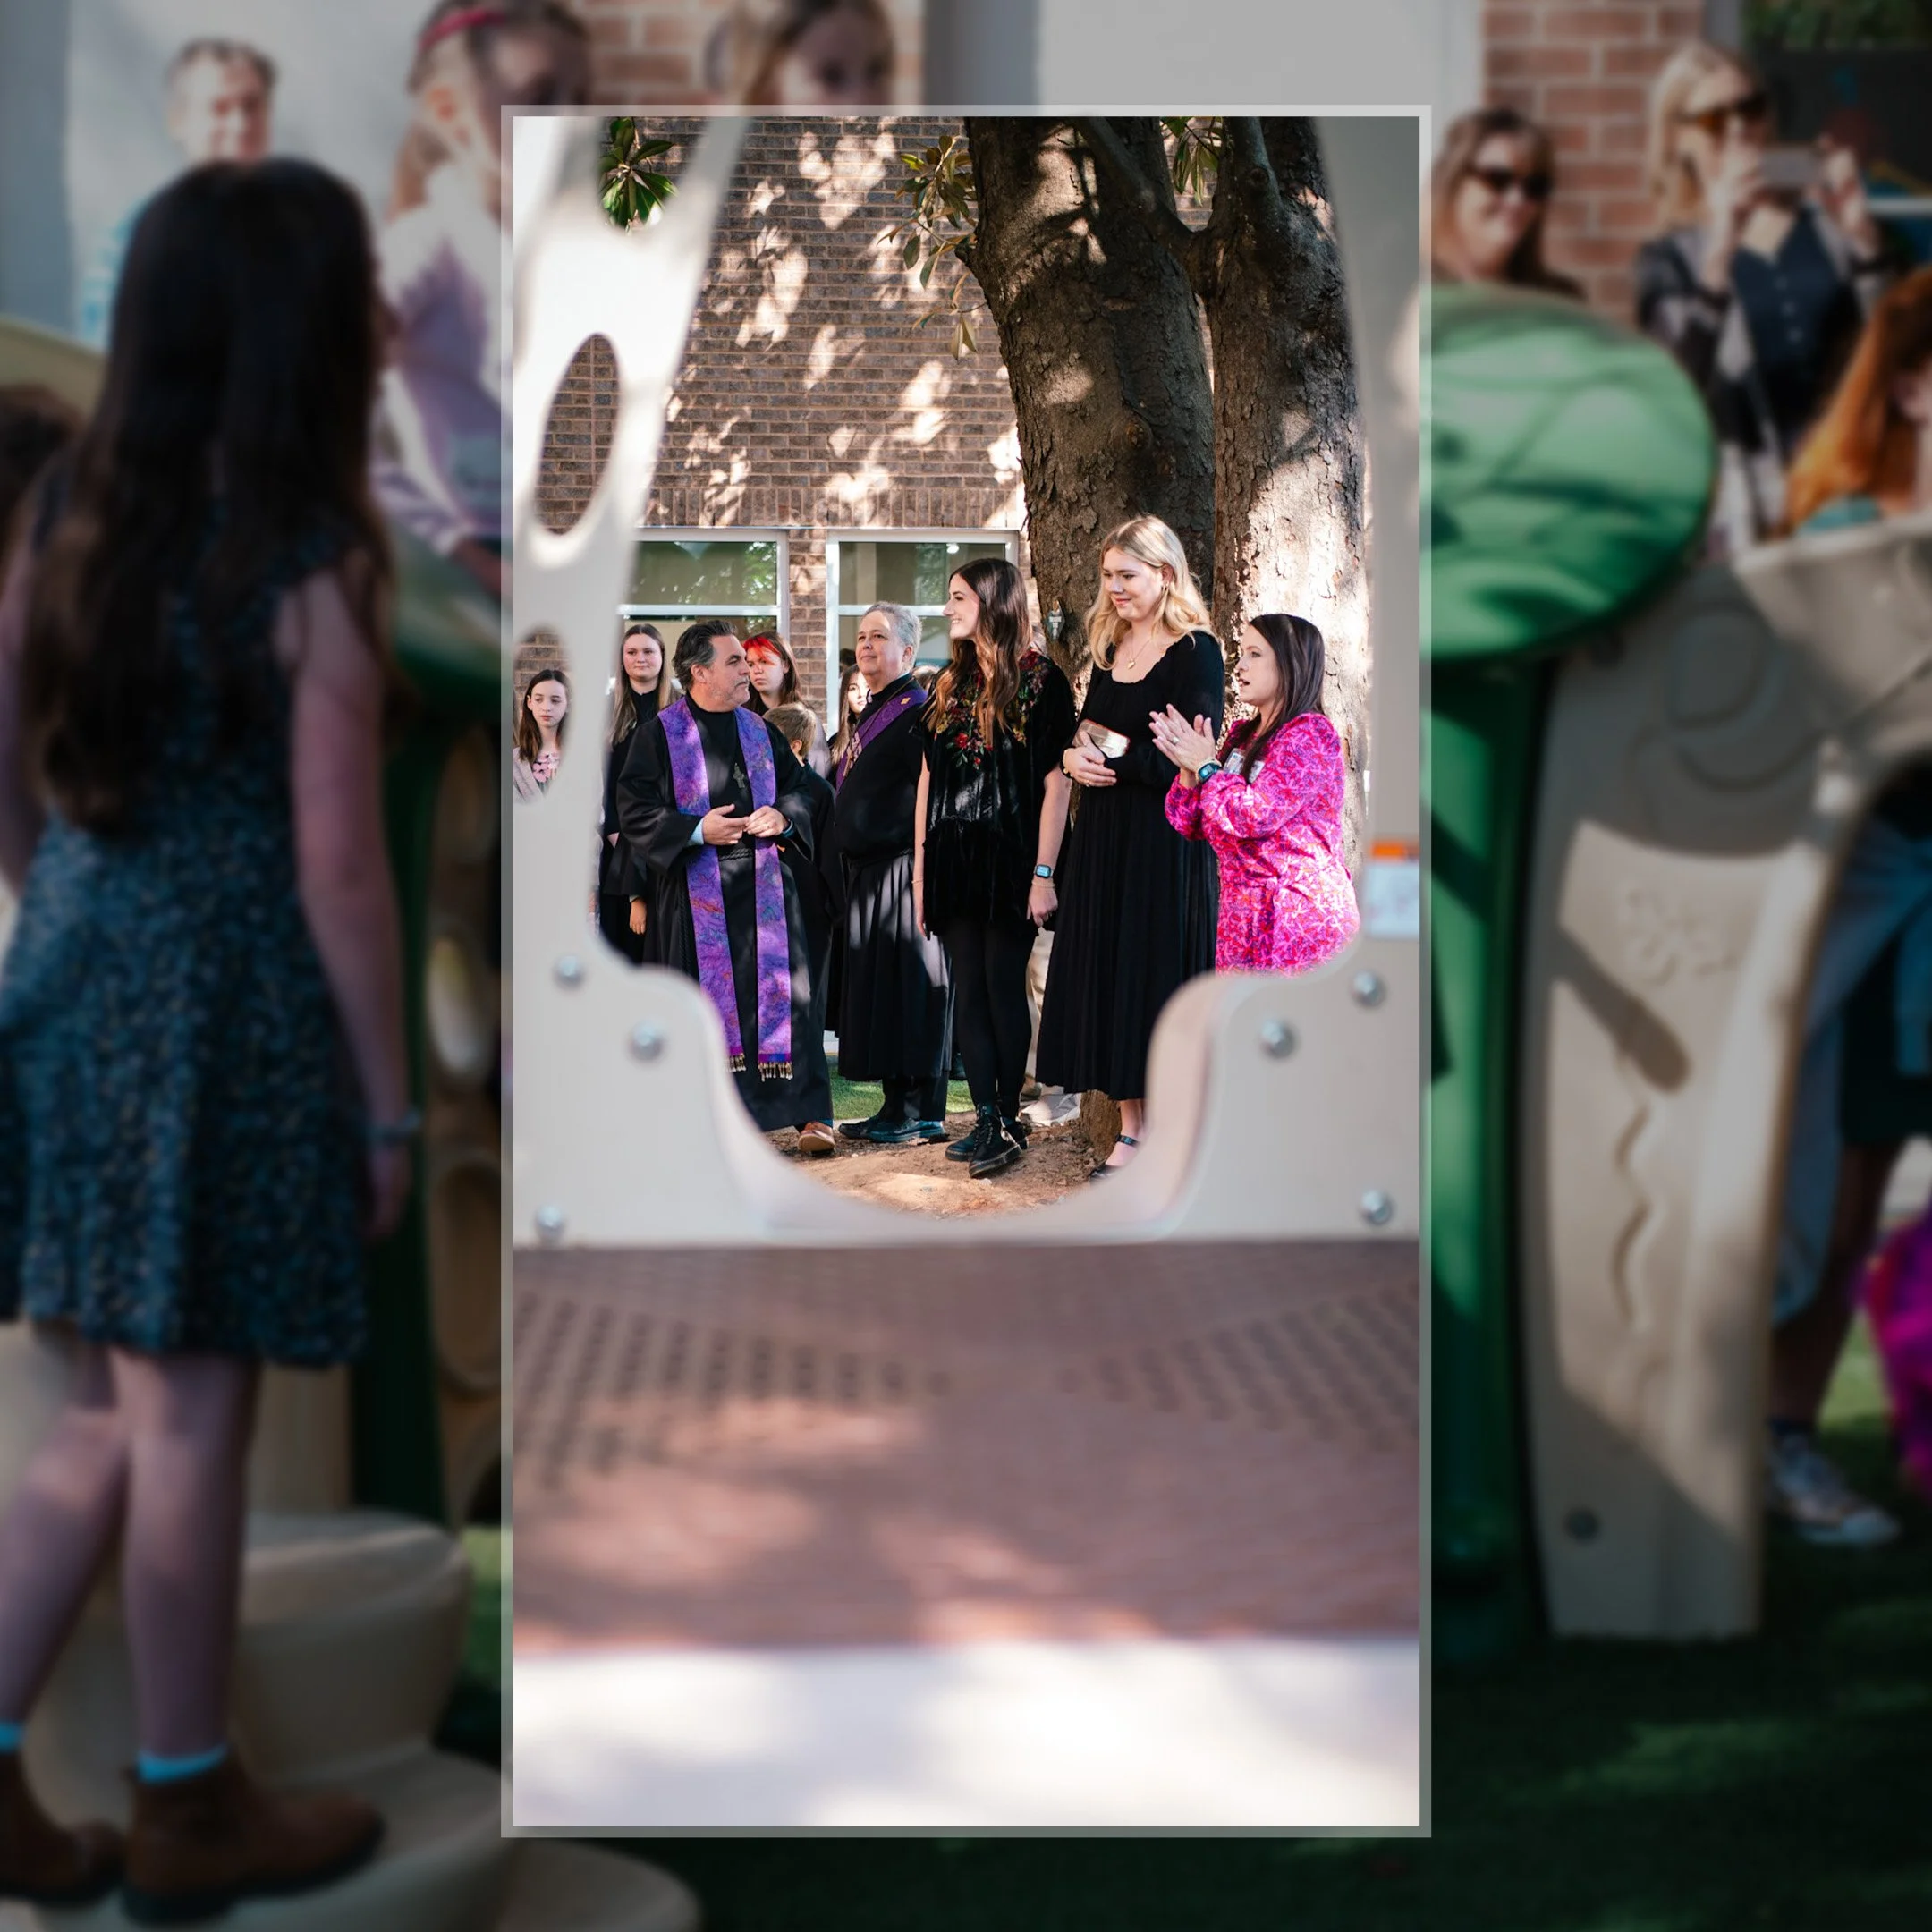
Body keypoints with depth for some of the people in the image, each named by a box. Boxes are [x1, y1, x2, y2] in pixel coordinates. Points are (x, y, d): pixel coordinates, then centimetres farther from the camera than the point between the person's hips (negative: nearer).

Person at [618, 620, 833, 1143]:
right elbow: (635, 810, -3)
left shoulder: (761, 732, 14)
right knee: (709, 999, 0)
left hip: (764, 884, 3)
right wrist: (696, 830, -15)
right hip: (697, 891, -3)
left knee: (782, 992, -5)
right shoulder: (659, 735, 1)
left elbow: (799, 791, 18)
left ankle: (806, 1111, -4)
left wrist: (783, 817, -5)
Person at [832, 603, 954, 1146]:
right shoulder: (870, 715, 19)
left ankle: (924, 1115, -2)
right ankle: (895, 1108, 15)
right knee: (875, 991, 10)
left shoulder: (916, 710, -11)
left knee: (908, 989, -6)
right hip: (867, 873, 10)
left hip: (902, 871, -10)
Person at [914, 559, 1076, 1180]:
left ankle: (1009, 1120, 5)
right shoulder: (950, 685, 14)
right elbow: (928, 776, 14)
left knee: (1004, 989, -4)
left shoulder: (1041, 681, -5)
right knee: (969, 991, 4)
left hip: (1009, 859, -6)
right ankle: (986, 1120, 8)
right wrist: (920, 867, 8)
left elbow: (1056, 781, -11)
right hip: (953, 860, 6)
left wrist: (1044, 873, -16)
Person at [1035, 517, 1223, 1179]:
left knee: (1158, 973, -3)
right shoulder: (1110, 648, 13)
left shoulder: (1197, 652, -10)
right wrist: (1074, 758, -4)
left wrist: (1115, 752, -12)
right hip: (1104, 838, 7)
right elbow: (1083, 737, 18)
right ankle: (1131, 1131, 16)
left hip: (1166, 844, -7)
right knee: (1109, 977, 7)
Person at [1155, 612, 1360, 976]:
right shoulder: (1243, 735, 14)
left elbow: (1254, 816, -22)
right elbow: (1190, 825, 14)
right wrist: (1188, 770, -4)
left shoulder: (1310, 734, -11)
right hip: (1246, 918, 8)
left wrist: (1206, 766, -8)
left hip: (1299, 919, -8)